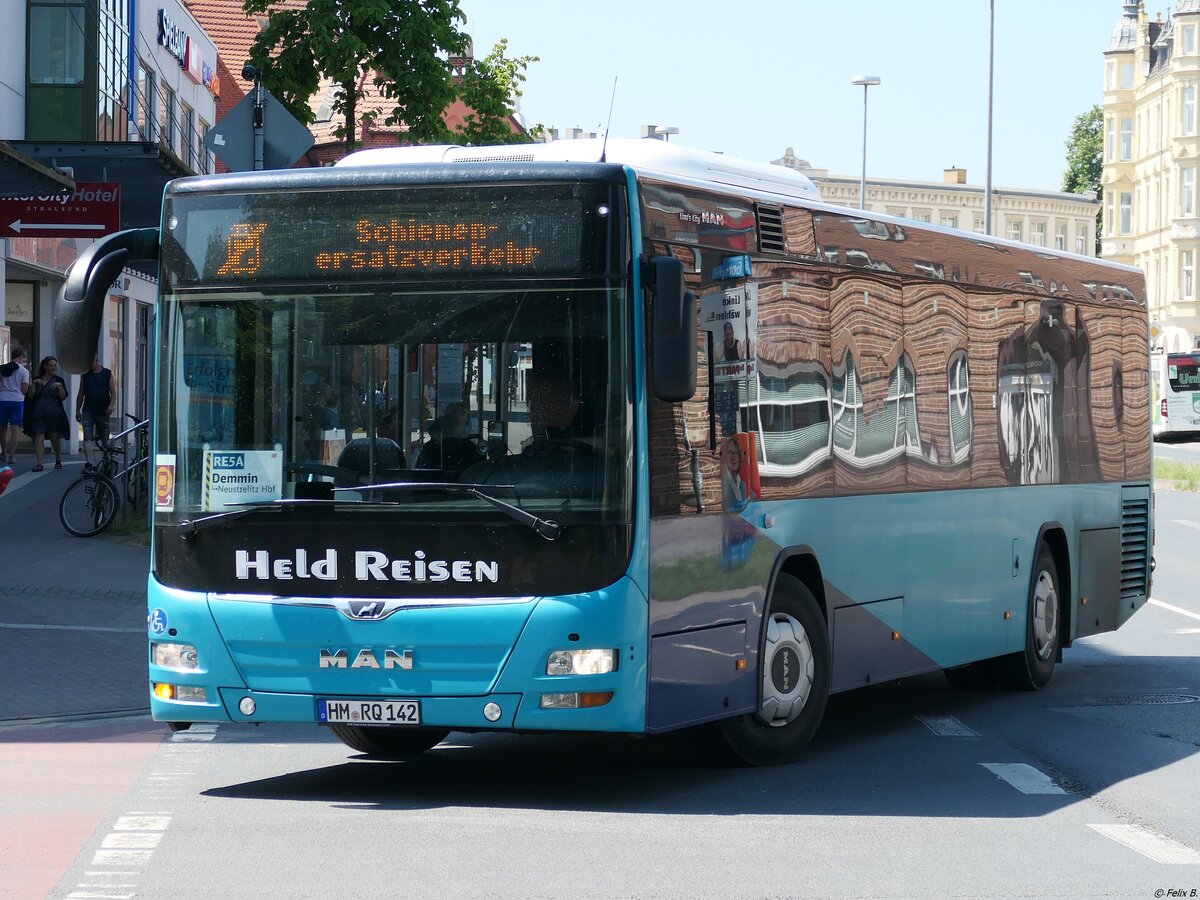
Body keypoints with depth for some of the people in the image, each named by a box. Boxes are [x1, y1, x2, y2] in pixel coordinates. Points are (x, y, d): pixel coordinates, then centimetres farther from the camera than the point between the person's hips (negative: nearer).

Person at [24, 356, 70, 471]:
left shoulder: (58, 381, 6)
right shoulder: (37, 380, 9)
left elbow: (63, 397, -3)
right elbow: (30, 395, 1)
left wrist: (59, 387, -19)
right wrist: (34, 384, -13)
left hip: (54, 413, 0)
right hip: (39, 413, 0)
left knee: (55, 438, 9)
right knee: (39, 437, -11)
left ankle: (58, 460, 30)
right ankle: (39, 464, -16)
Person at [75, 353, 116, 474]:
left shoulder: (108, 374, 5)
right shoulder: (85, 375, 11)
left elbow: (113, 392, 1)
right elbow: (80, 394, 14)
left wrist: (111, 405, -15)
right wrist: (77, 410, 9)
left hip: (103, 411, -1)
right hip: (88, 411, 1)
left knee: (105, 439, 5)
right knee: (87, 437, -12)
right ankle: (89, 463, -18)